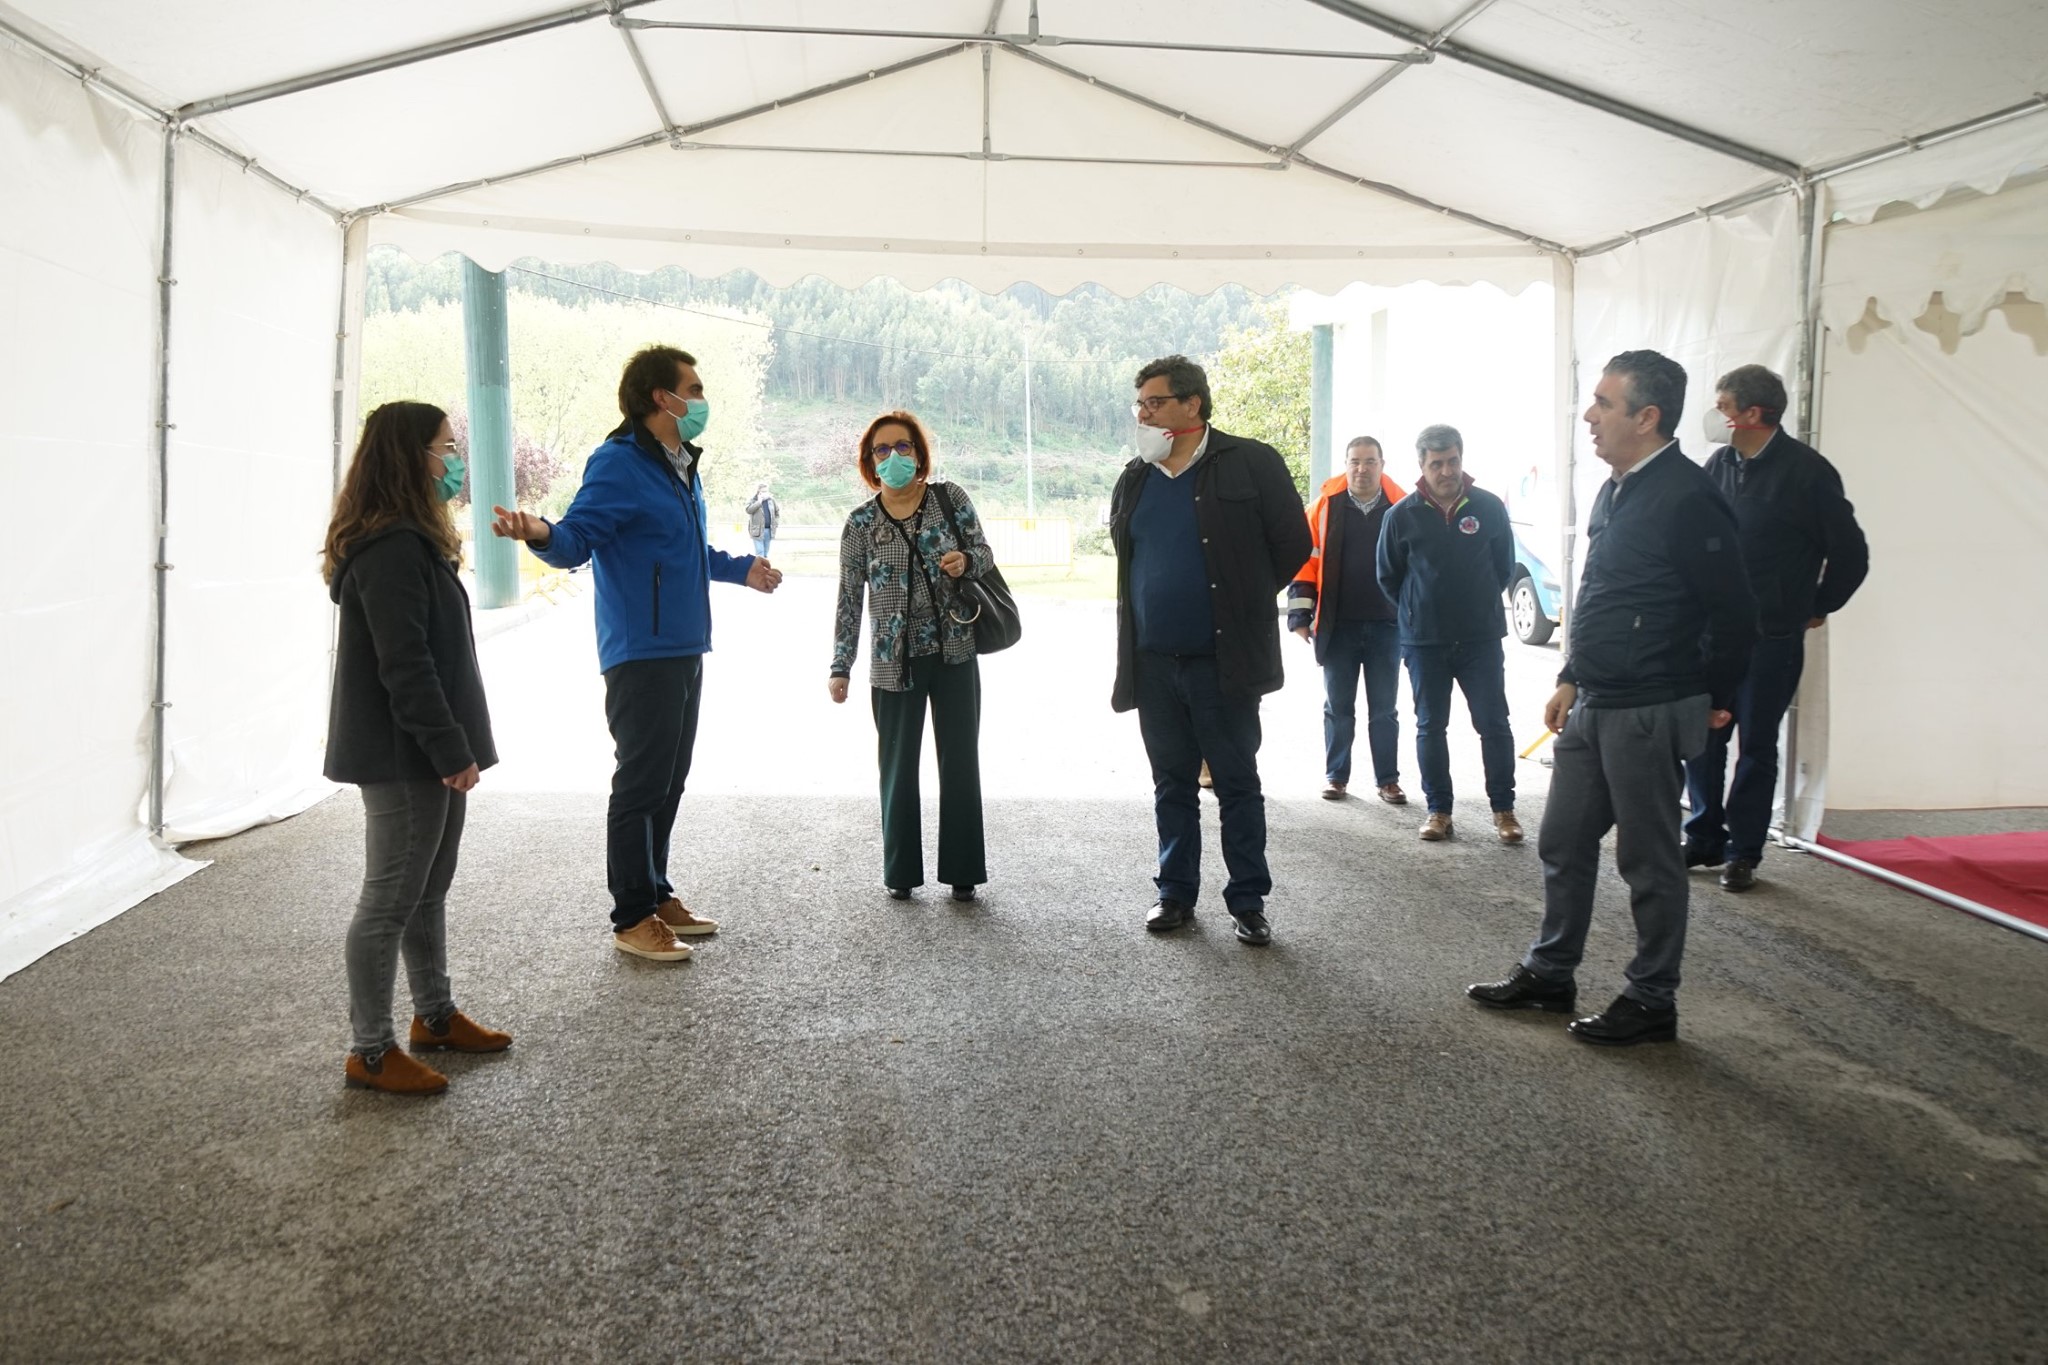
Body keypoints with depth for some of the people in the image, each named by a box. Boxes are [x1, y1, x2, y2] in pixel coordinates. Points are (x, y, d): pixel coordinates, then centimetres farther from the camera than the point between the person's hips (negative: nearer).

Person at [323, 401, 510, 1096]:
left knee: (429, 889, 19)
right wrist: (451, 750, -21)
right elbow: (404, 665, -23)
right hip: (404, 755, -10)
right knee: (390, 899, -2)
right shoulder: (392, 549, -19)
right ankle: (370, 1051, 8)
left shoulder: (409, 541, 15)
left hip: (425, 752, 10)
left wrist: (455, 745, 17)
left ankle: (435, 1016, 33)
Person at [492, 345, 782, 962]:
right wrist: (542, 535, -43)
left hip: (684, 650, 10)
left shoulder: (683, 466, 16)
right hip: (641, 653, -9)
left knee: (669, 779, 16)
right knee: (641, 782, -3)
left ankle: (657, 894, 28)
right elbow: (577, 538, -23)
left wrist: (741, 569, 37)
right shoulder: (618, 464, -13)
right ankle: (633, 918, 6)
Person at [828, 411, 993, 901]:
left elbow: (985, 555, 6)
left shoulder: (949, 498, 1)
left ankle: (962, 870, 17)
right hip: (894, 661, 0)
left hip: (955, 654, 0)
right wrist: (840, 667, -2)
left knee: (961, 762, 6)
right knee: (898, 767, 6)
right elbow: (849, 599, 1)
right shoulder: (861, 522, 1)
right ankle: (901, 872, 19)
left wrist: (966, 561, -17)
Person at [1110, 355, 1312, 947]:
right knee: (1171, 783, 13)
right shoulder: (1134, 479, 10)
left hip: (1223, 659, -5)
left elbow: (1292, 542, -3)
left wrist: (1245, 603, 3)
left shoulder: (1251, 463, -6)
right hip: (1153, 661, 5)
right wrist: (1156, 605, 14)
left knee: (1238, 784, 4)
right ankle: (1176, 892, 24)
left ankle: (1249, 901, 13)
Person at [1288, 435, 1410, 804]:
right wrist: (1301, 614, -4)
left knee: (1384, 709, 8)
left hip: (1387, 625, 0)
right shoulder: (1326, 507, 0)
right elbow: (1305, 560, 0)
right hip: (1338, 626, 0)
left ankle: (1388, 779, 15)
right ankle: (1335, 776, 18)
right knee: (1338, 708, 9)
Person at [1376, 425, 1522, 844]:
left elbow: (1504, 567, 9)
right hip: (1424, 642, 0)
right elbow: (1388, 576, 7)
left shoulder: (1489, 507, -3)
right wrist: (1418, 610, 8)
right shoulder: (1403, 515, -4)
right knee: (1431, 728, 7)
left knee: (1494, 725, 0)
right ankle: (1438, 810, 16)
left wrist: (1479, 605, 10)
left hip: (1482, 637, 0)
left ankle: (1503, 809, 11)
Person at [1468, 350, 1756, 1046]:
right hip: (1590, 706, 9)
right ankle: (1549, 975, 30)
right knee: (1562, 844, 16)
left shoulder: (1687, 498, -18)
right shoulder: (1615, 492, 12)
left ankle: (1651, 1002, 17)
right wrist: (1570, 680, 17)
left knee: (1648, 860, 3)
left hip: (1648, 714, -9)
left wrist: (1711, 701, -6)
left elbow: (1733, 612, -15)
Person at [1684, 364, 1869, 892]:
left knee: (1757, 745, 5)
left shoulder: (1807, 471, -10)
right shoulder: (1719, 465, 4)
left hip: (1771, 636, -5)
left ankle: (1743, 852, 16)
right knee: (1701, 737, 9)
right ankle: (1704, 838, 23)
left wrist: (1817, 608, 5)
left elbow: (1850, 553, -4)